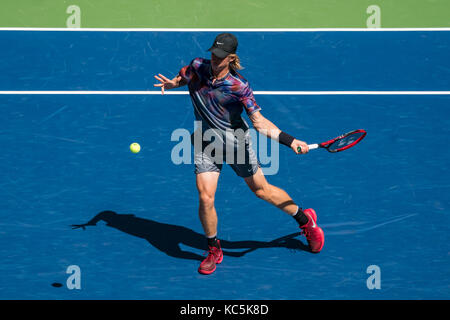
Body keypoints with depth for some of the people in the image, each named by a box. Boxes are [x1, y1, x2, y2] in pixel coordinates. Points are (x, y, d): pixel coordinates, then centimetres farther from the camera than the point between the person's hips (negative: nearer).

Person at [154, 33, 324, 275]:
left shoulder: (239, 86, -20)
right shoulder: (197, 67, -9)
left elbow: (260, 123, -17)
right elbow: (182, 78, 16)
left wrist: (290, 141, -28)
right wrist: (171, 83, -7)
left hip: (236, 143, -3)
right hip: (206, 145, 3)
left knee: (261, 189, 9)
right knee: (205, 198, -9)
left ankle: (305, 220, 33)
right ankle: (214, 250, 14)